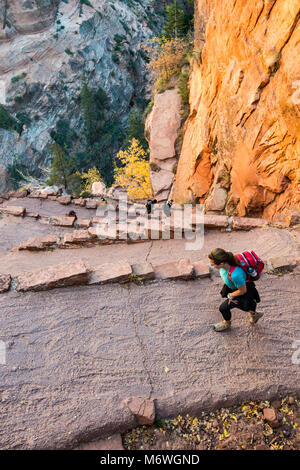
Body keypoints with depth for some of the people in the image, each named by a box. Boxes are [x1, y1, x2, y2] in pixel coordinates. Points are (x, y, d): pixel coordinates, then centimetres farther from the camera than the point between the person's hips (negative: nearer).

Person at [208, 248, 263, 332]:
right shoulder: (225, 263, -25)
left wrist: (230, 295, -9)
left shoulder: (235, 275, -47)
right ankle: (253, 314, 58)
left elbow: (243, 291, -27)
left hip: (244, 293, -7)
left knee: (223, 307, -1)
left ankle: (227, 323, 35)